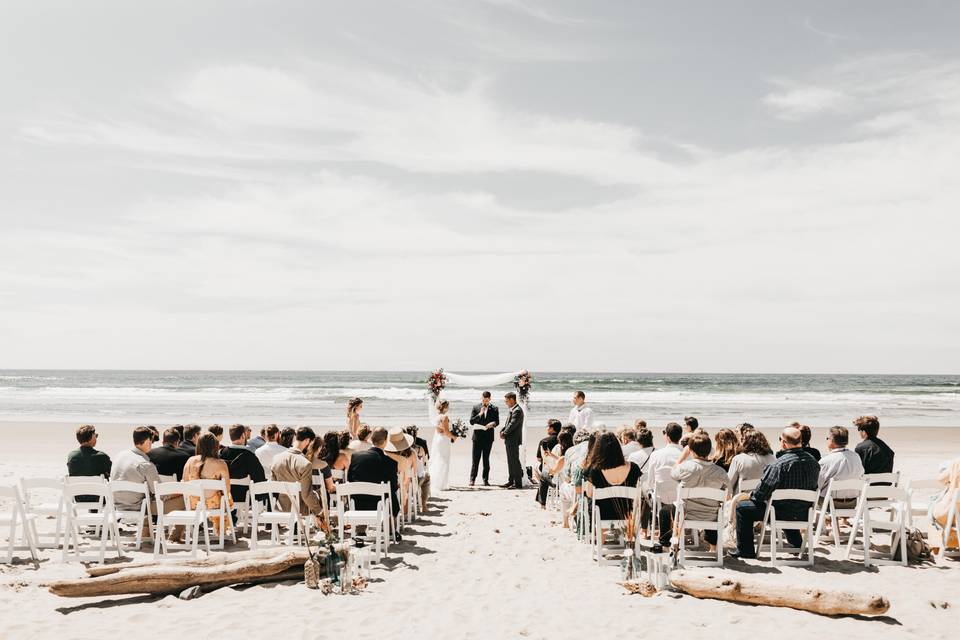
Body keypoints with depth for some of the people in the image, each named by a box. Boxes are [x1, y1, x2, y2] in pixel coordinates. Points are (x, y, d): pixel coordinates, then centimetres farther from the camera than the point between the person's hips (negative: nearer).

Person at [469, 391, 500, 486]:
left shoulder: (494, 409, 5)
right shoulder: (476, 407, 5)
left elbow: (497, 421, 3)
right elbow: (471, 421, 0)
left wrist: (493, 423, -19)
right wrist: (480, 414, -13)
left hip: (488, 437, 0)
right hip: (477, 436, 0)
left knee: (486, 459, 7)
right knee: (475, 459, 0)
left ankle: (486, 480, 12)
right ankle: (472, 479, 4)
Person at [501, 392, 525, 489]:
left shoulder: (517, 410, -16)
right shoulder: (512, 410, 15)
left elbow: (512, 424, -20)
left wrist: (504, 434, -12)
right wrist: (502, 431, 2)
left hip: (513, 440, -10)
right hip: (509, 440, 10)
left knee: (514, 461, -6)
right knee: (510, 461, 15)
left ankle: (518, 483, -3)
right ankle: (511, 481, 24)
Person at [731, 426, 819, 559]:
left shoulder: (780, 464, -24)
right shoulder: (813, 462, -2)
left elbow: (764, 489, -19)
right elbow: (813, 488, 13)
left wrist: (752, 496, 3)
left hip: (783, 513, -7)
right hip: (804, 513, 7)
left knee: (742, 508, 5)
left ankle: (745, 551, 10)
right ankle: (797, 544, 50)